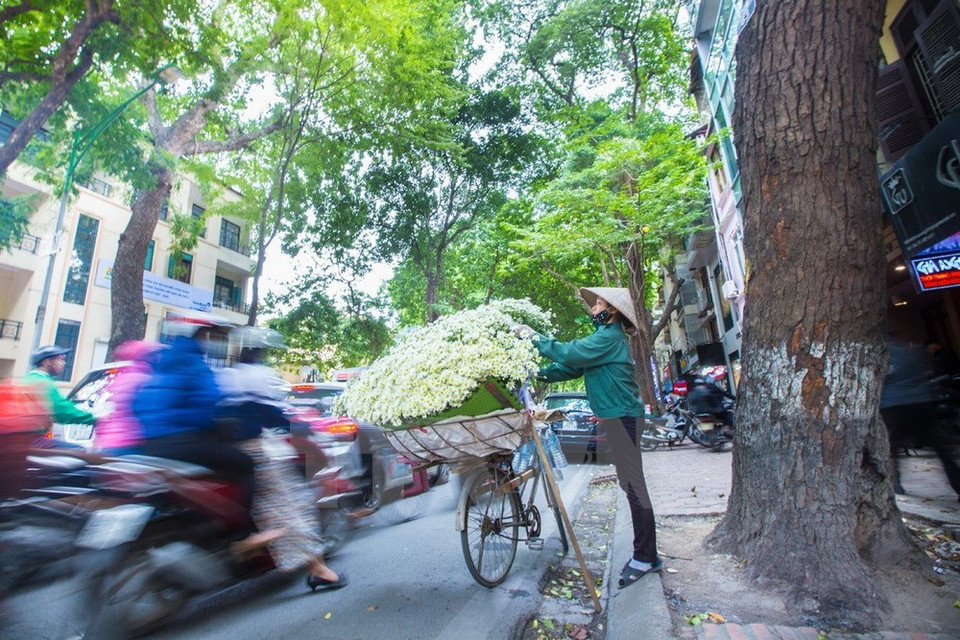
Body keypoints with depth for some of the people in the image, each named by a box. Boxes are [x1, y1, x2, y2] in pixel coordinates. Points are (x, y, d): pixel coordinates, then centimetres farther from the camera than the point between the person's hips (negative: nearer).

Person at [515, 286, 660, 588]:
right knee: (630, 485, 15)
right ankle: (645, 554, 26)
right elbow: (572, 367, 14)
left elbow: (571, 353, -23)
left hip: (622, 416, -10)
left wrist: (535, 337, -14)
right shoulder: (604, 336, 18)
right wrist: (540, 374, 3)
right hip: (617, 416, 10)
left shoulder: (609, 337, -13)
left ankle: (645, 557, 7)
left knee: (633, 486, -4)